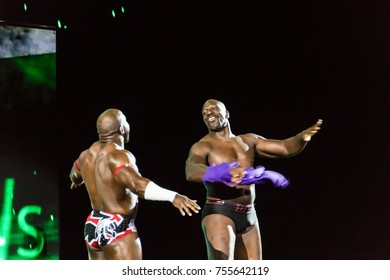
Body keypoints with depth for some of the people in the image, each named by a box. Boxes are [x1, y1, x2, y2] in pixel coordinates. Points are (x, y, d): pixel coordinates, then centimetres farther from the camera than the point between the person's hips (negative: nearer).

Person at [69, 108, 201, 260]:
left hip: (93, 227, 9)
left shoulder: (87, 155, 9)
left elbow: (74, 176, 31)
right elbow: (136, 183, -37)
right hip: (117, 230, -9)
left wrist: (77, 181, 56)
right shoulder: (117, 156, -19)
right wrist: (172, 196, -46)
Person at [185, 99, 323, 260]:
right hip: (219, 213, -6)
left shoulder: (248, 141, 16)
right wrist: (224, 172, -45)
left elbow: (285, 148, 11)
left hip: (249, 216, 6)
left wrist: (302, 137, -13)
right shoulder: (202, 147, -2)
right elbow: (191, 171, -24)